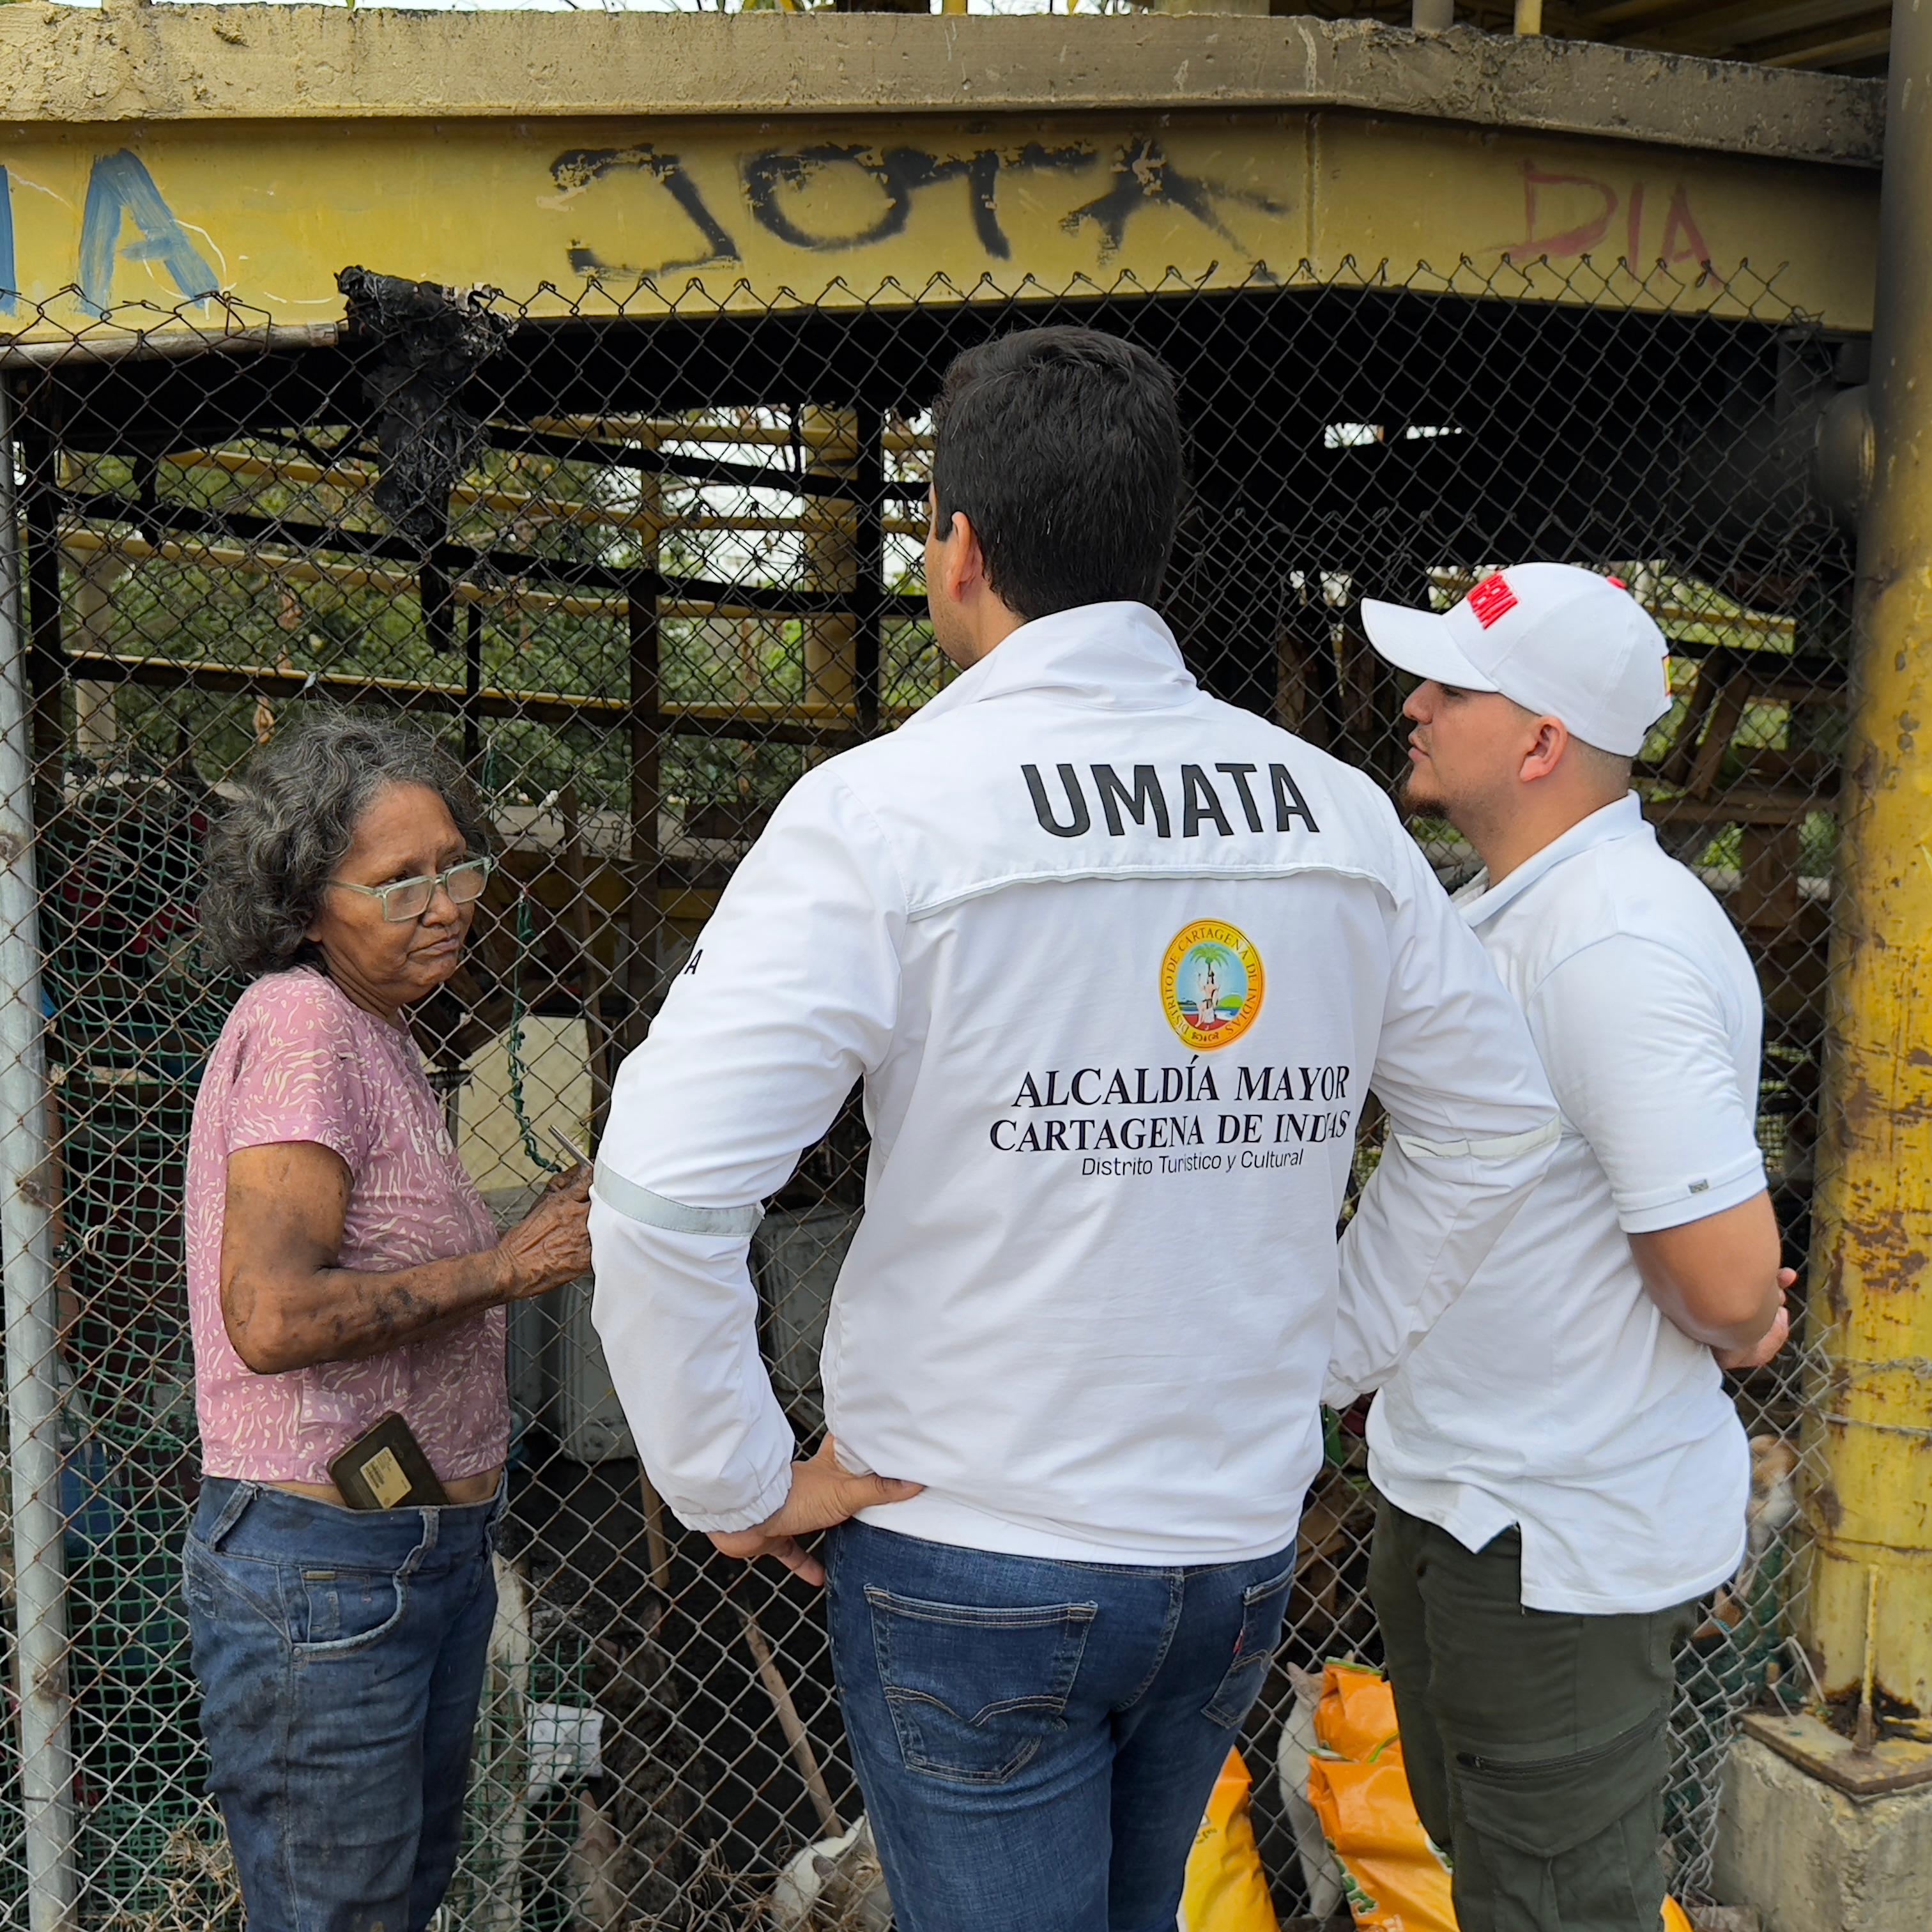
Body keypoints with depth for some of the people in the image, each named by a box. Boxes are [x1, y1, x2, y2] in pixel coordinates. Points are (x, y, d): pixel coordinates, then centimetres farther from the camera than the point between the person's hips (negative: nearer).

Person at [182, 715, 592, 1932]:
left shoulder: (374, 1031, 12)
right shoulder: (302, 1025, -19)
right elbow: (271, 1318, -29)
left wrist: (549, 1230, 8)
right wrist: (502, 1268, -21)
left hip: (429, 1548, 10)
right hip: (323, 1562, -10)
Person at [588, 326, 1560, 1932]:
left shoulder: (887, 810, -17)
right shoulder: (1337, 814, -1)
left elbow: (661, 1189, -23)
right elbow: (1501, 1123, 11)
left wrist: (732, 1484, -10)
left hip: (971, 1562, -5)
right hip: (1243, 1548, 5)